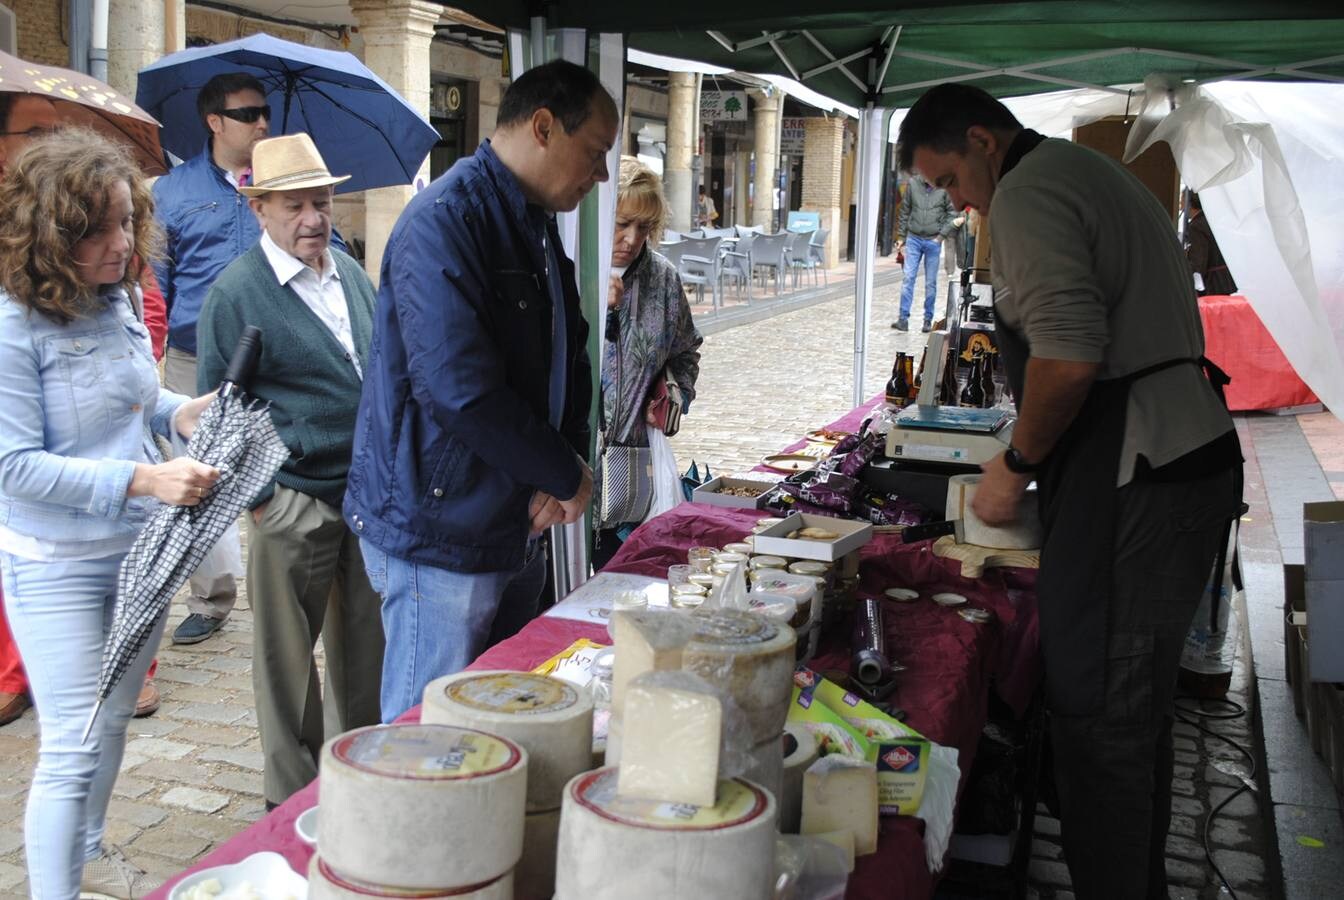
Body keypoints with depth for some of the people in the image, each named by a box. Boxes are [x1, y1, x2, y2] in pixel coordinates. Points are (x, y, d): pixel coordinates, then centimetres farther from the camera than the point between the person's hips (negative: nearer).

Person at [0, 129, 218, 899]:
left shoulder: (121, 300, 1)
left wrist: (181, 411, -5)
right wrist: (144, 480, -28)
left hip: (139, 550, 7)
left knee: (114, 720, 23)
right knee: (74, 749, -3)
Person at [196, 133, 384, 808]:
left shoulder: (352, 273, 11)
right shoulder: (235, 293, -8)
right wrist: (256, 495, -8)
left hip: (370, 493, 6)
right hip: (294, 501, -5)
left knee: (366, 648, 15)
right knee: (288, 657, 7)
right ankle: (292, 798, 22)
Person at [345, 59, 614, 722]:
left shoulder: (537, 228, 12)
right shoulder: (446, 221, -19)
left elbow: (566, 360, 17)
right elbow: (460, 389, -27)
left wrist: (563, 469, -1)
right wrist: (567, 475, -15)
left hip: (517, 528, 9)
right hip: (439, 536, -9)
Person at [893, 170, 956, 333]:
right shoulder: (912, 183, -1)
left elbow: (952, 213, 1)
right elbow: (904, 211, 7)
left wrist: (942, 235, -7)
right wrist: (901, 237, 8)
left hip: (933, 241, -1)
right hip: (913, 238, 1)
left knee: (931, 282, 6)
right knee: (908, 278, -6)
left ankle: (928, 320, 15)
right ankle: (903, 319, -4)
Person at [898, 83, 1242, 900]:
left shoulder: (1027, 195, -9)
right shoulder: (1098, 175, 23)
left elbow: (1069, 356, -22)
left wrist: (1016, 466, -8)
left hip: (1135, 482, -11)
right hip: (1191, 456, 11)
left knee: (1097, 716, -5)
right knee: (1141, 703, 18)